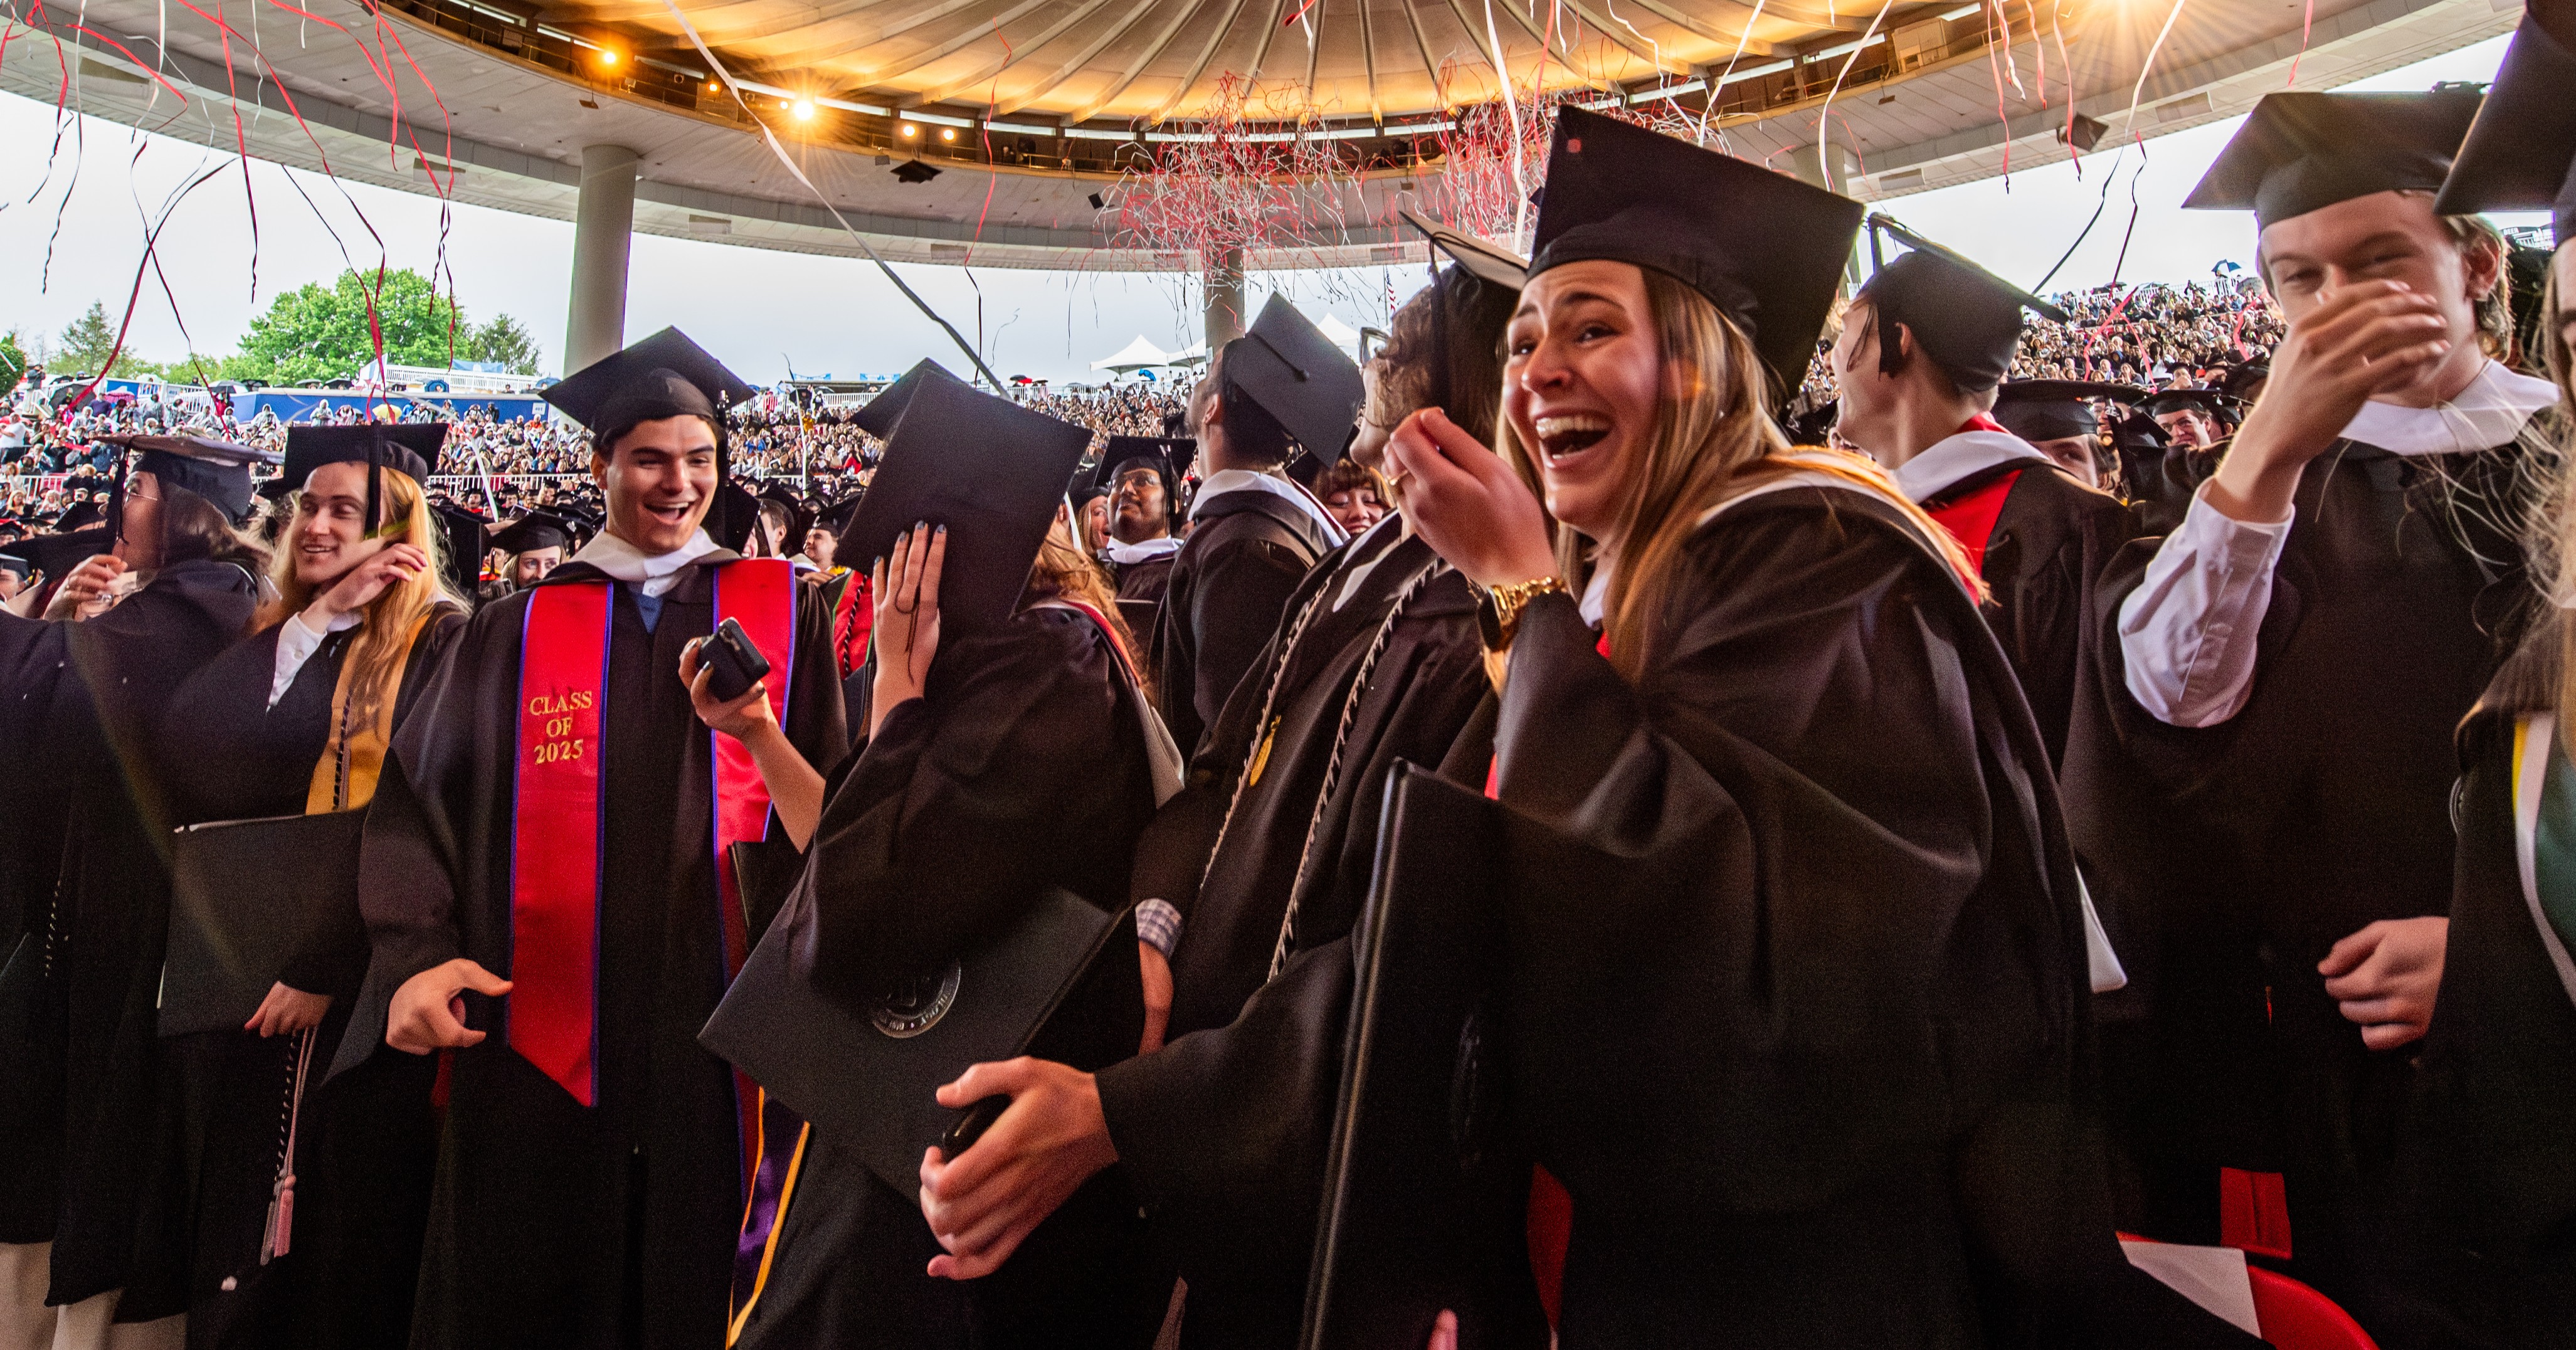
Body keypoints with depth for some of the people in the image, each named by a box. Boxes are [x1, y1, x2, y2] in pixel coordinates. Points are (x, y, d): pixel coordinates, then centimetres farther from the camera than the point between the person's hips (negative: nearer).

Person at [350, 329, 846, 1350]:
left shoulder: (783, 615, 5)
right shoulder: (514, 631, 8)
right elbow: (419, 806, 4)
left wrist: (757, 734, -20)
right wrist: (418, 959, -10)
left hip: (720, 1033, -1)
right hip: (541, 1055, 1)